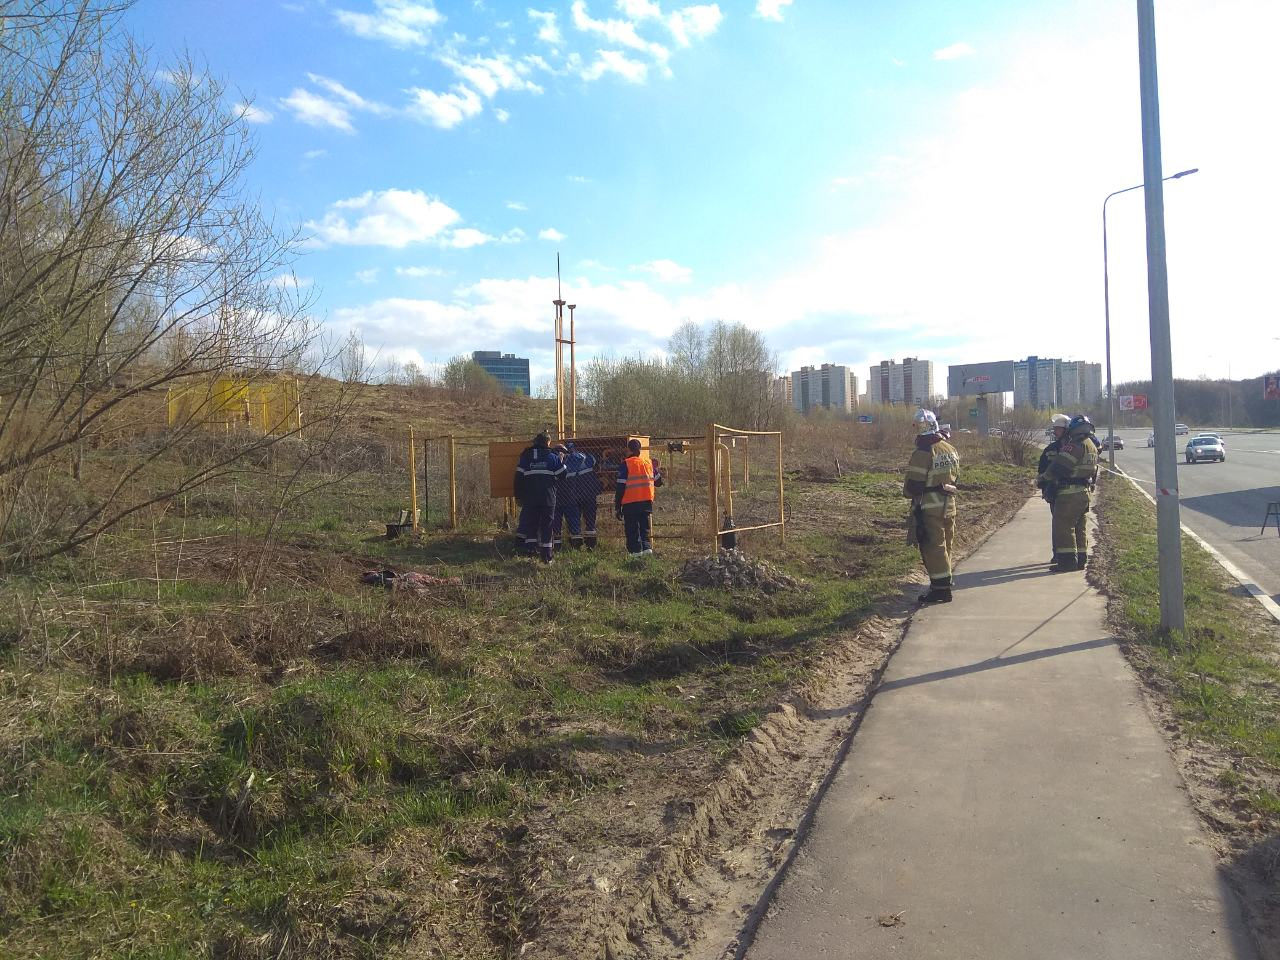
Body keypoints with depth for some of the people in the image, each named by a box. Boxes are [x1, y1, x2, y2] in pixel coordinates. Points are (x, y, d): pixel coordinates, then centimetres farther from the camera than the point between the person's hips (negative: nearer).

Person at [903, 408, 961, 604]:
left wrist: (907, 491, 3)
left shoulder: (922, 454, -19)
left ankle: (940, 589, 1)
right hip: (949, 505, 8)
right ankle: (944, 582, 28)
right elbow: (955, 476, 16)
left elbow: (913, 486, -17)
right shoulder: (950, 449, 7)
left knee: (933, 548, -1)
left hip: (929, 508, -8)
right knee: (944, 546, 17)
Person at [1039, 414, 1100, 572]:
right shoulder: (1093, 446, 15)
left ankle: (1067, 561, -6)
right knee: (1079, 527, 15)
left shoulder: (1075, 445, -17)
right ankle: (1081, 559, 20)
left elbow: (1059, 466, -17)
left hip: (1070, 493, -10)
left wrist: (1044, 476, -6)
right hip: (1085, 492, 10)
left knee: (1063, 526, -6)